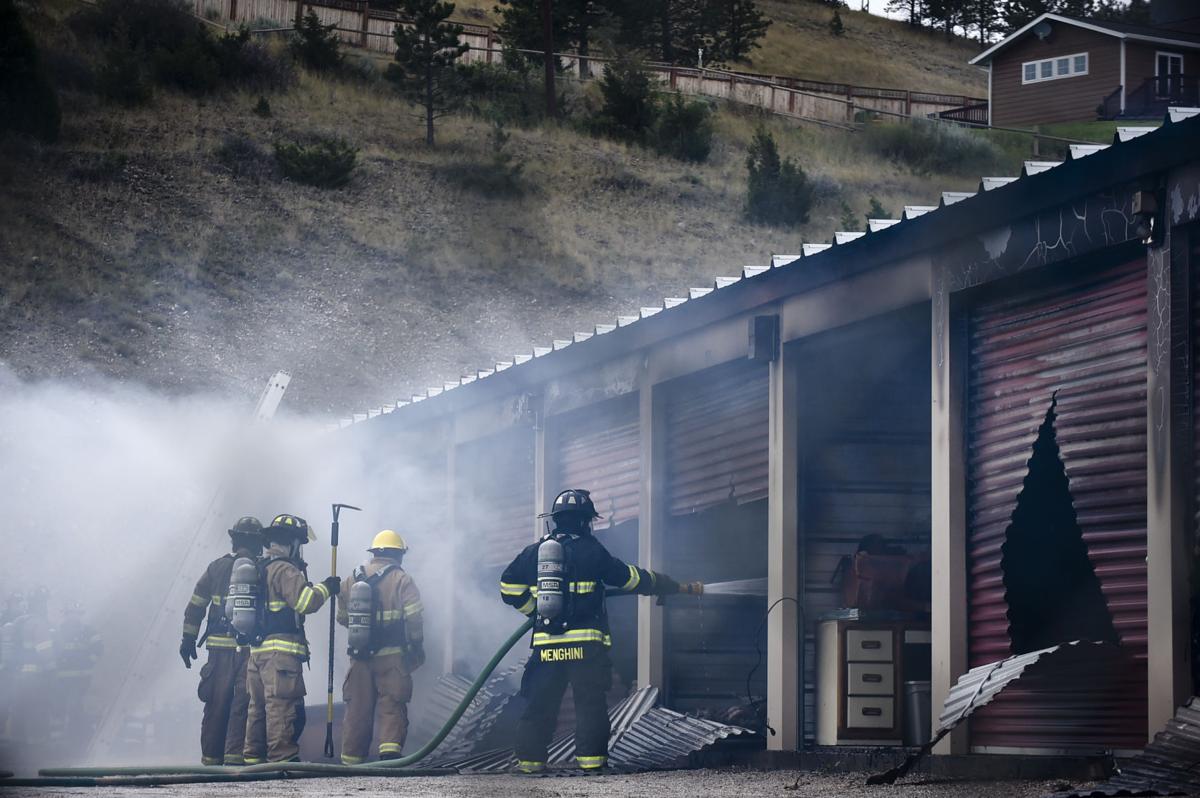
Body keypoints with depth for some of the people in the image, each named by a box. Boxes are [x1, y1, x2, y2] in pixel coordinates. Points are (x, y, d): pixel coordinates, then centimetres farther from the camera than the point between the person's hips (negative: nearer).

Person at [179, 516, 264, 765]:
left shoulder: (216, 567, 6)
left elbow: (195, 607, 8)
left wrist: (188, 640, 14)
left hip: (219, 647, 3)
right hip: (251, 649, -3)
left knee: (217, 705, 8)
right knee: (243, 705, -3)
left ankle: (211, 757, 13)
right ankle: (235, 756, -11)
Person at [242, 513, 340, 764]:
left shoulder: (261, 569, 20)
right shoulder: (284, 570, -10)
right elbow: (306, 602, -20)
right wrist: (326, 588, -5)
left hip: (257, 649, 10)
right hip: (281, 651, -10)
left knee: (258, 706, 13)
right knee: (283, 706, -10)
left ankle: (253, 757, 16)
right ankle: (283, 758, -13)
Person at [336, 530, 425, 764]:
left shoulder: (352, 579, 10)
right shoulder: (402, 580, -5)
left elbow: (342, 617, 16)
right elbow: (414, 619, -10)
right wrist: (417, 647, 3)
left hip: (359, 657, 4)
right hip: (392, 656, -4)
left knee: (357, 709, 9)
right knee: (392, 707, -1)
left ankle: (351, 759, 13)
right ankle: (390, 750, -16)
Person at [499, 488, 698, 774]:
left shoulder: (533, 551, 11)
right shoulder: (590, 550, 0)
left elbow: (509, 587, 10)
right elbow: (632, 578, 6)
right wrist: (679, 587, 16)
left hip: (546, 643, 4)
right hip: (585, 643, -4)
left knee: (540, 703, 7)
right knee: (590, 702, 1)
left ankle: (530, 759, 4)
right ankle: (590, 757, -4)